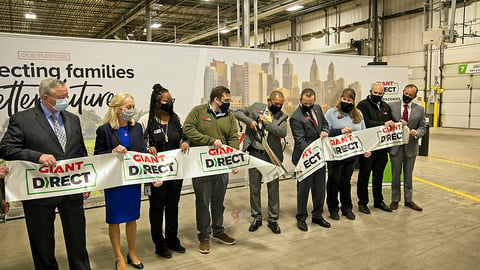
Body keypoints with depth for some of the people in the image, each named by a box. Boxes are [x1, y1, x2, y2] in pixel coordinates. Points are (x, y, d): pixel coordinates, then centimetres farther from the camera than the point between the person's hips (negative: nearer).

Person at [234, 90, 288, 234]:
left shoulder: (282, 116, 1)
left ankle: (273, 219, 20)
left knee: (273, 188, 6)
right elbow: (238, 112, 6)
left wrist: (267, 123, -20)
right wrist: (250, 121, -10)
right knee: (254, 187, 9)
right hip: (255, 153, 1)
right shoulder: (256, 107, 5)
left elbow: (283, 132, -14)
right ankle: (256, 217, 24)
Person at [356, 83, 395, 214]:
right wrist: (383, 124, -22)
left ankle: (378, 201, 30)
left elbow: (390, 122, 21)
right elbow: (366, 123, -19)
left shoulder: (386, 106, 15)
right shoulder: (363, 105, -7)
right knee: (364, 175, 6)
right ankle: (362, 202, 17)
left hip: (382, 148, 6)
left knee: (379, 176, 17)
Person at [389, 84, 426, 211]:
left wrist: (417, 132, -17)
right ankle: (395, 200, 22)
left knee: (408, 175, 12)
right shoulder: (392, 106, -1)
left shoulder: (419, 109, 3)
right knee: (395, 174, 9)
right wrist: (397, 124, -19)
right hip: (395, 146, -1)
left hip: (411, 146, 1)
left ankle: (409, 200, 25)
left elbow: (423, 127, 5)